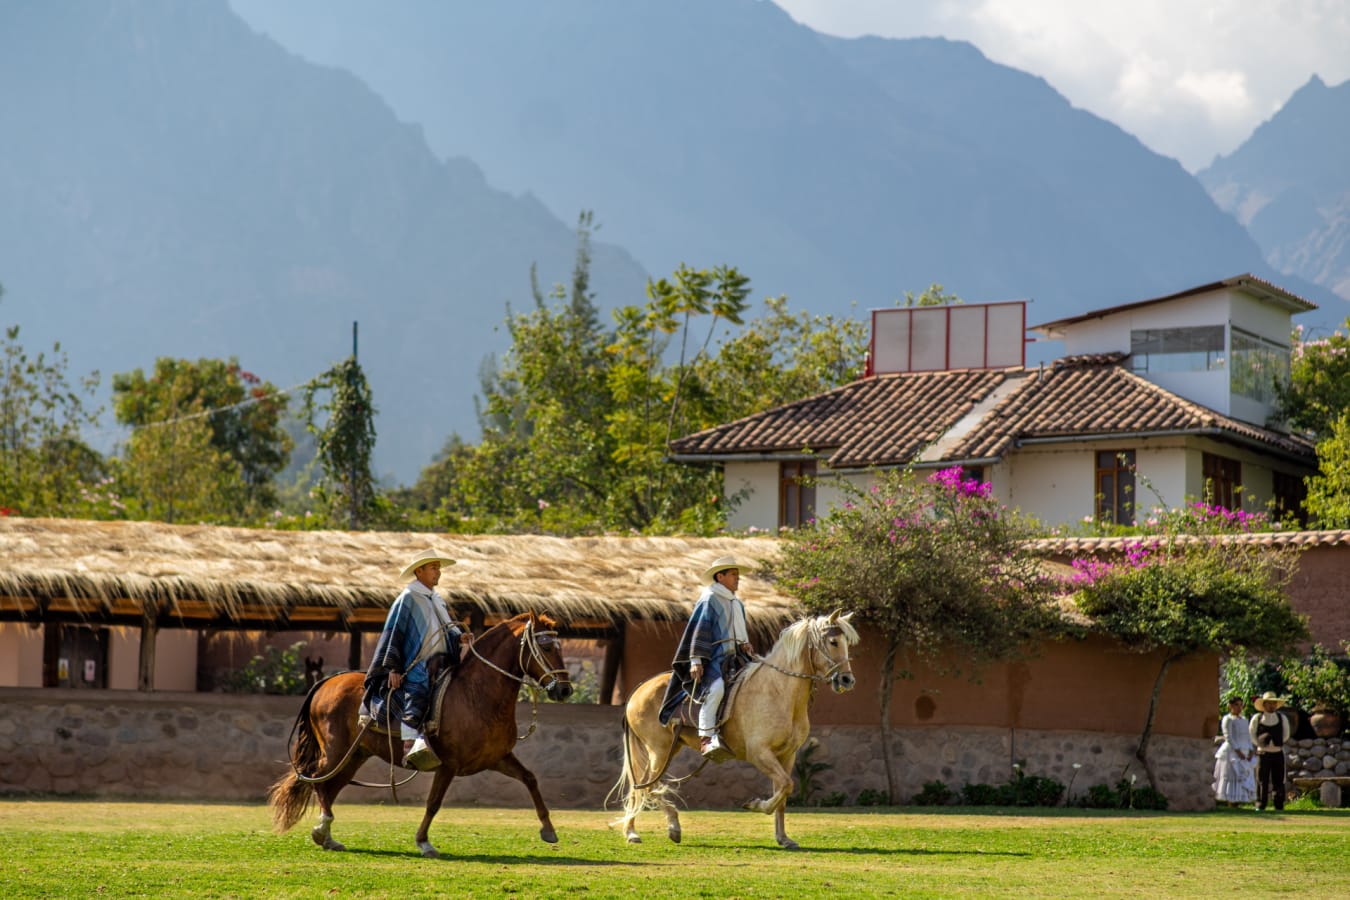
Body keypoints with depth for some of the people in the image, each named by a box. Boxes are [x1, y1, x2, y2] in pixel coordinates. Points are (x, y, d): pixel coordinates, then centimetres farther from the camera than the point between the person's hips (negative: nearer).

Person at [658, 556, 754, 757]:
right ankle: (706, 738, -36)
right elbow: (699, 631, -9)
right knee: (715, 687, -34)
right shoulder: (709, 600, -4)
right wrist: (695, 660, -17)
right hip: (711, 659, -9)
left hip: (732, 658, 9)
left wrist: (745, 645, 11)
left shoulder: (737, 604, 22)